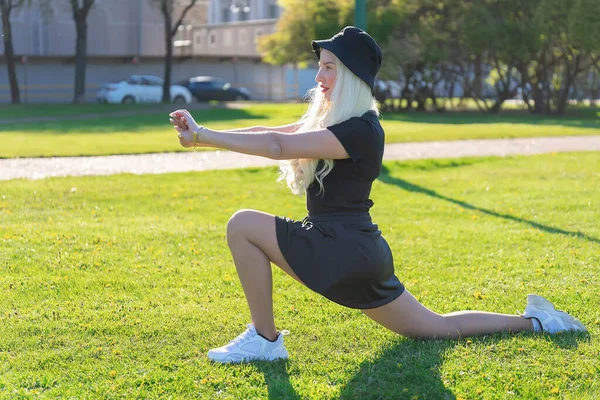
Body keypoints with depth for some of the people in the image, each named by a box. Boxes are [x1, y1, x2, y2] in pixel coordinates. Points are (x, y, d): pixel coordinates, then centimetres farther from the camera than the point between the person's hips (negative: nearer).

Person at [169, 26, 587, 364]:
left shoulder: (360, 130, -16)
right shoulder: (331, 121, 13)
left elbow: (279, 146, -25)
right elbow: (273, 132, 7)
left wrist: (203, 136, -23)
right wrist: (202, 133, -3)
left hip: (344, 249, -10)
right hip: (360, 252, 10)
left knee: (243, 225, -12)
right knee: (440, 327, 19)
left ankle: (265, 339, -6)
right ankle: (536, 322, 25)